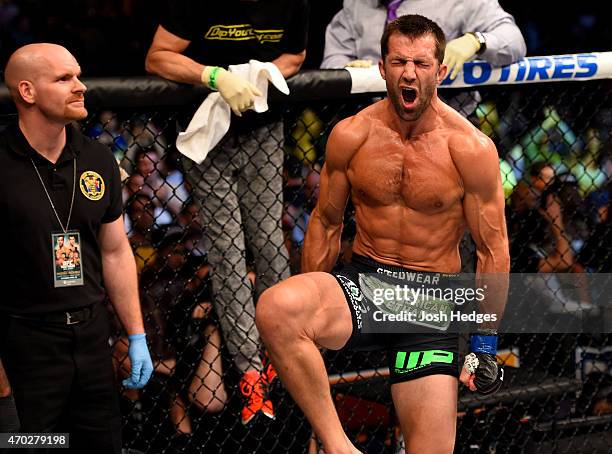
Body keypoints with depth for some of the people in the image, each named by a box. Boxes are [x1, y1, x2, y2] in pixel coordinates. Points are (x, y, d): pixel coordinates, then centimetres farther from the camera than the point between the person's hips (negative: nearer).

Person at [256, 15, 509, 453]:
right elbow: (327, 223, 11)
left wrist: (485, 343, 0)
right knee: (274, 307, -33)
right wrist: (308, 312, 13)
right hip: (363, 285, 1)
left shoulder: (471, 148, -8)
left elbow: (493, 250, -1)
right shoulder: (350, 136, -2)